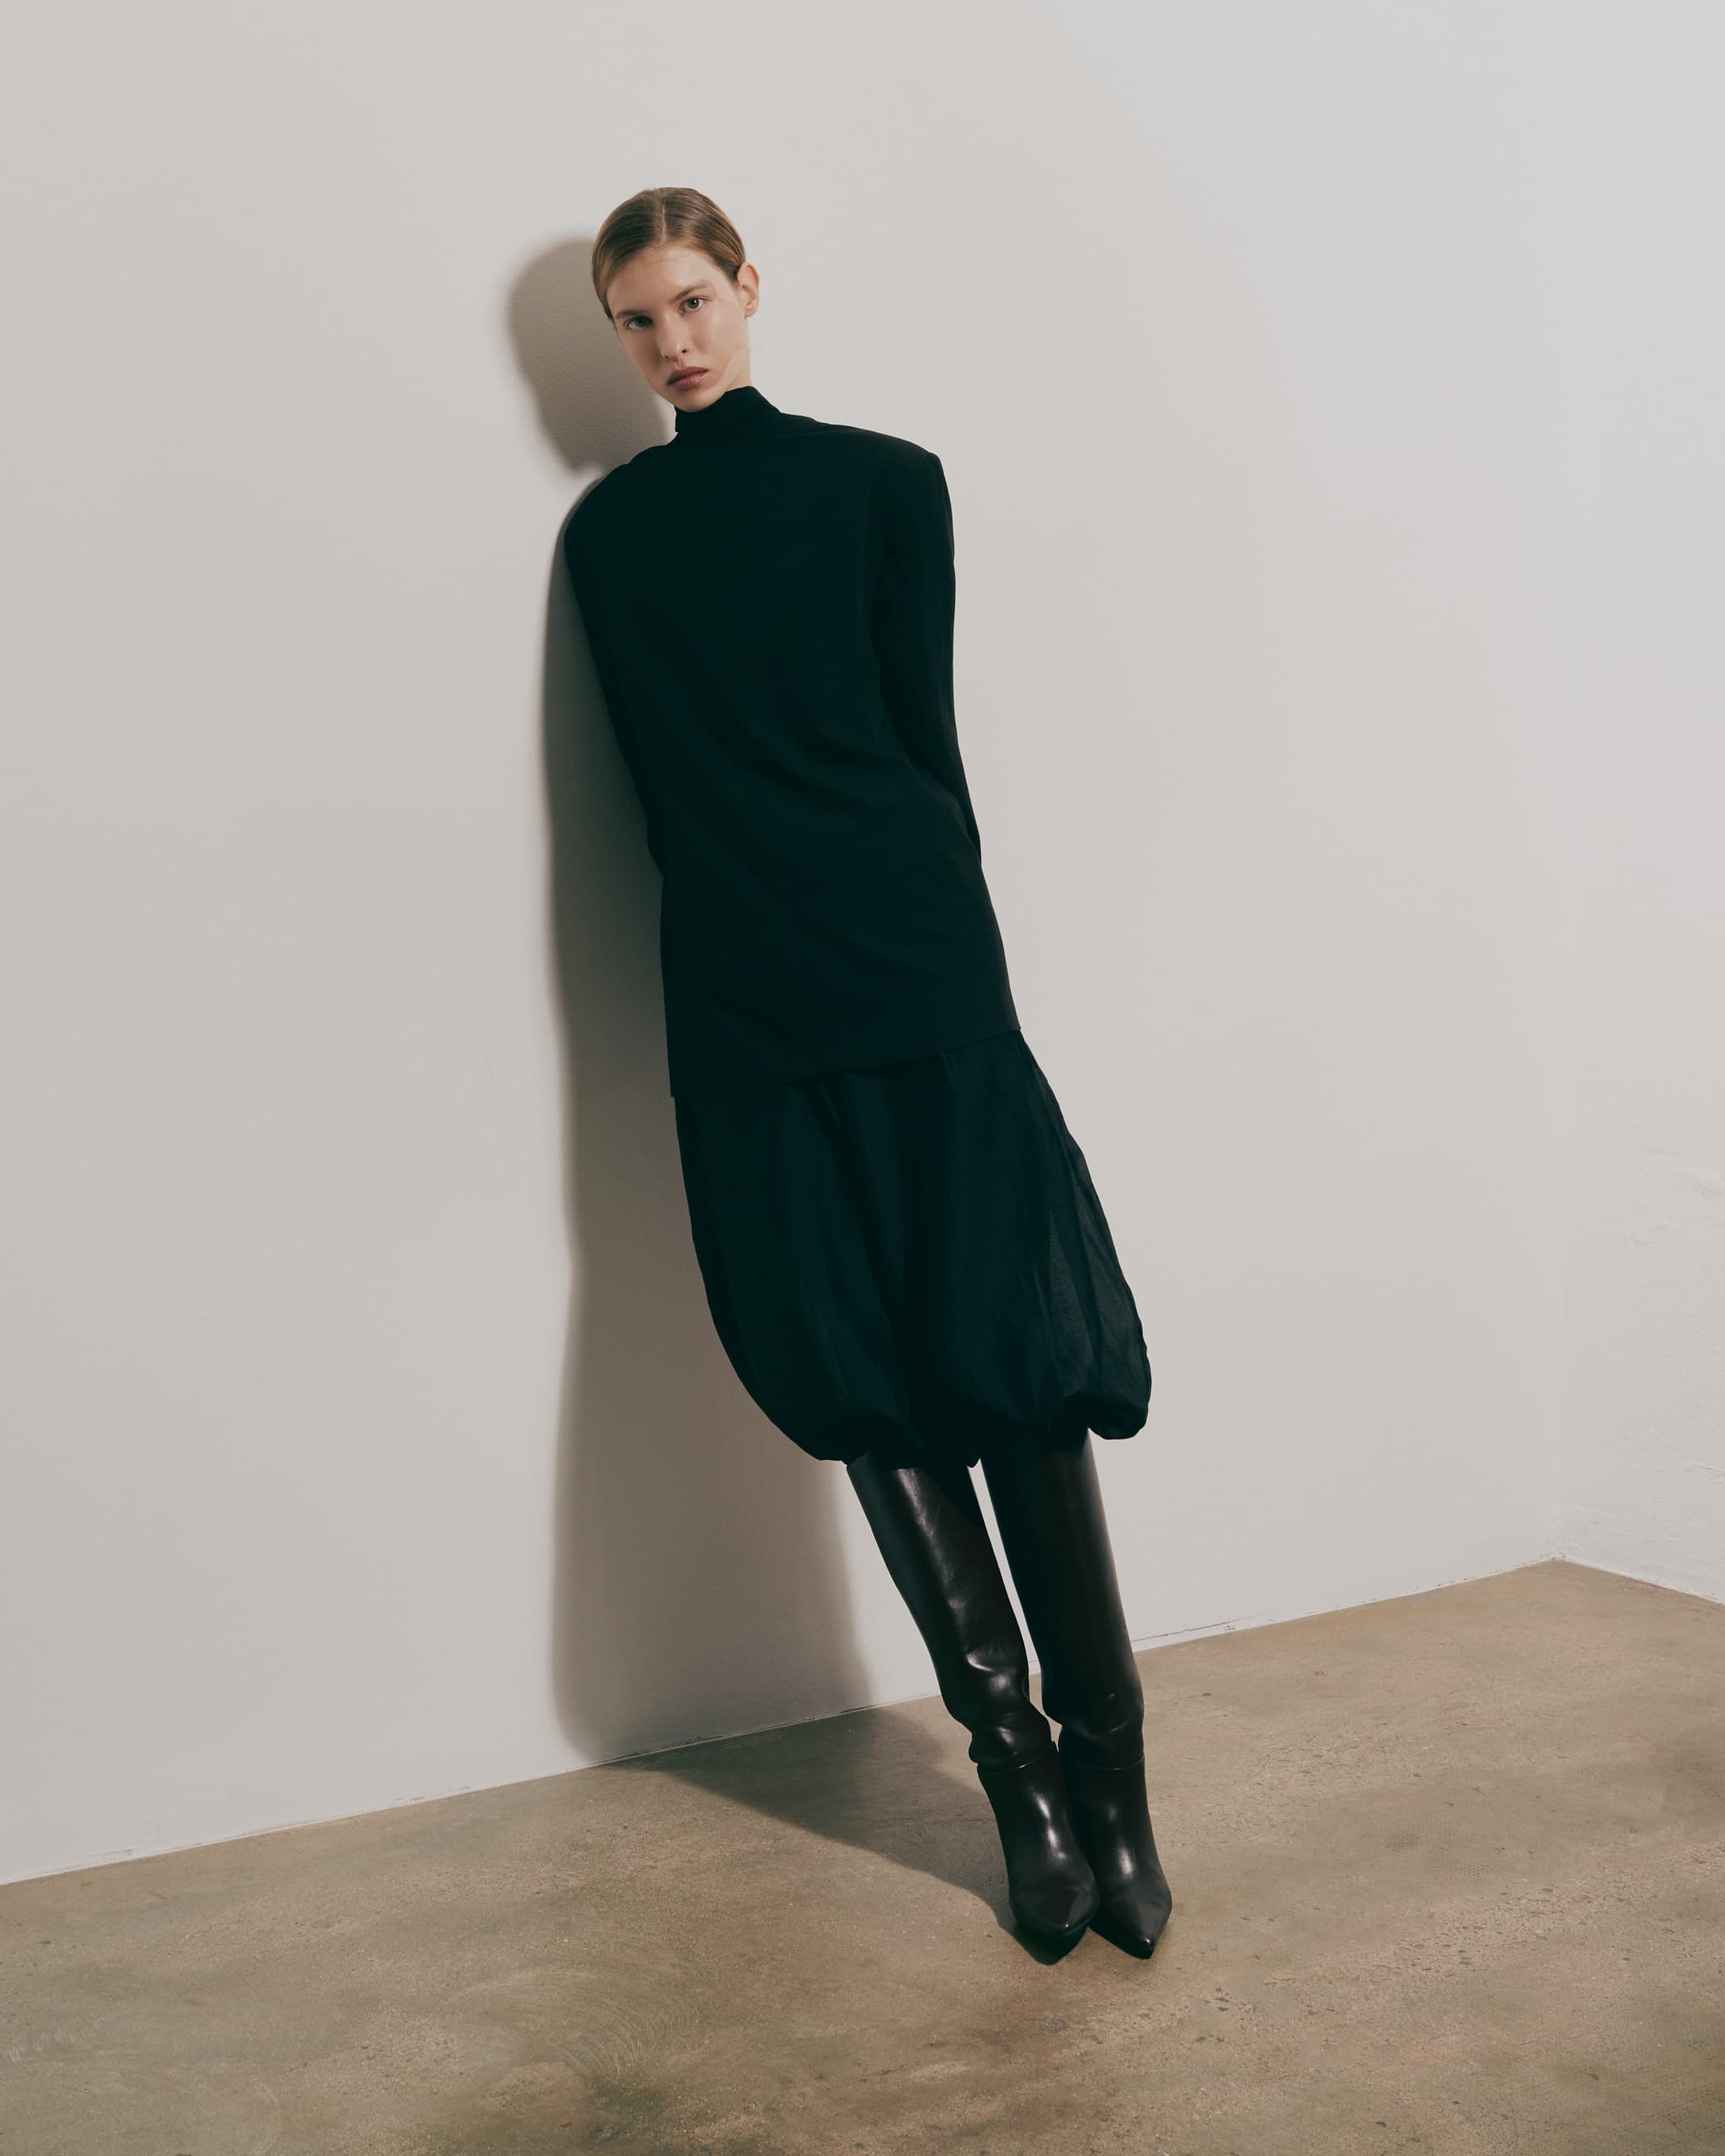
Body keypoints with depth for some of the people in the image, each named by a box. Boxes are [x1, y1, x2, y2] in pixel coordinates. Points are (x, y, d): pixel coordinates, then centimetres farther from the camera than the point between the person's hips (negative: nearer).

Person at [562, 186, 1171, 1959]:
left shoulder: (884, 480, 10)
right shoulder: (607, 532, 10)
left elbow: (922, 733, 8)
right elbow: (666, 792, 4)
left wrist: (944, 945, 6)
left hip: (922, 979, 0)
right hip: (745, 1013, 0)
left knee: (1020, 1366, -4)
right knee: (871, 1395, -1)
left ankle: (1103, 1787, 1)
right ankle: (1029, 1779, 7)